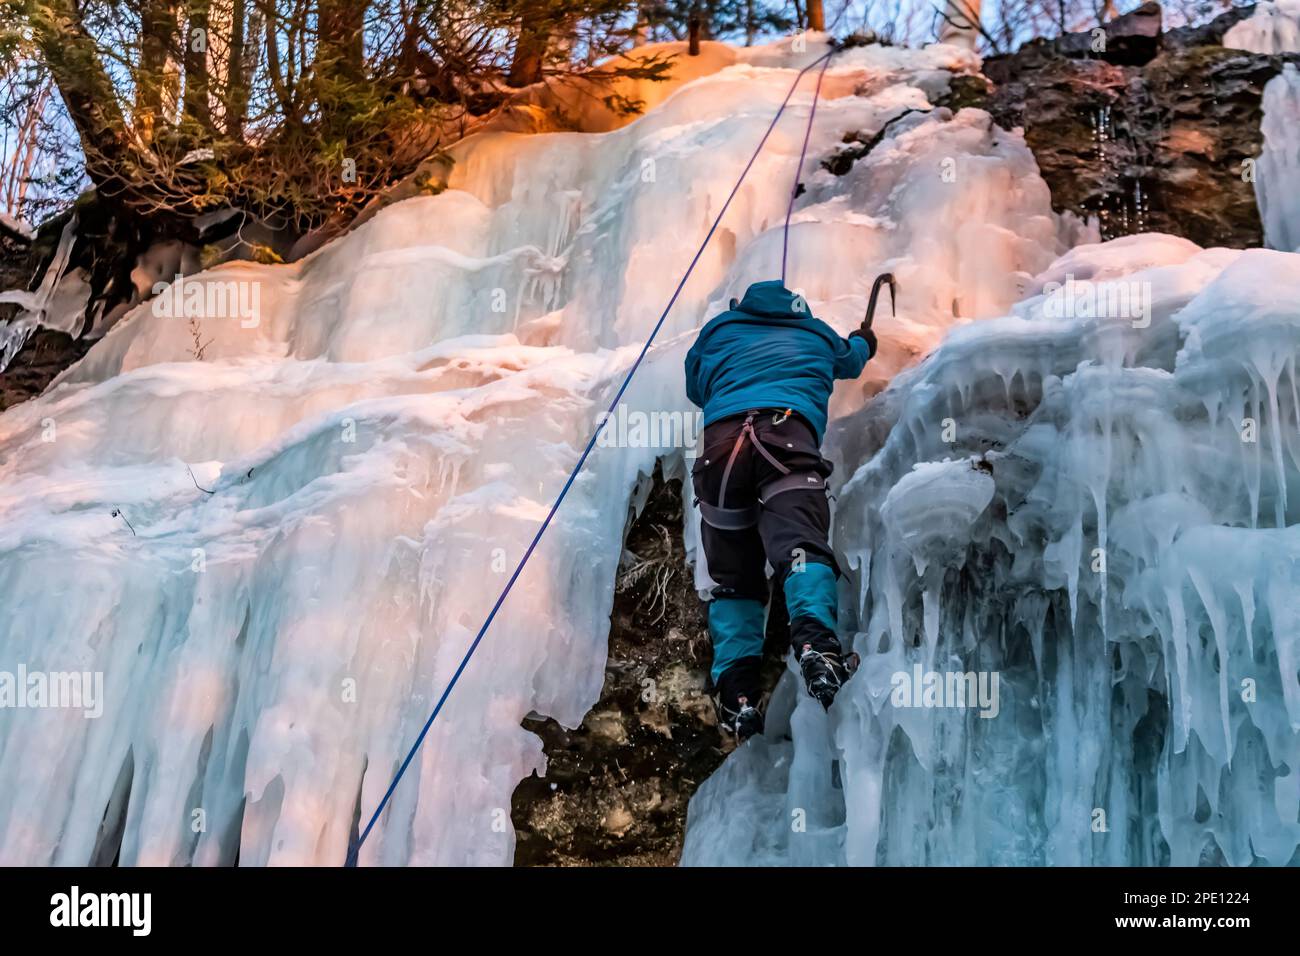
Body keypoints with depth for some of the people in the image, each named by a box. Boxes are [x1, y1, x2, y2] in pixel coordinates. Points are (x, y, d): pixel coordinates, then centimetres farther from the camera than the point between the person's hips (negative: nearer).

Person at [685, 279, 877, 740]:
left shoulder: (719, 329, 35)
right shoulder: (815, 332, 36)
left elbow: (694, 387, 50)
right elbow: (851, 359, 58)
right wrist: (864, 341, 81)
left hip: (722, 438, 1)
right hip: (790, 429, -1)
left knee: (732, 575, 5)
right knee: (800, 542, -21)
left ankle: (736, 684, -13)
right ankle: (814, 633, -49)